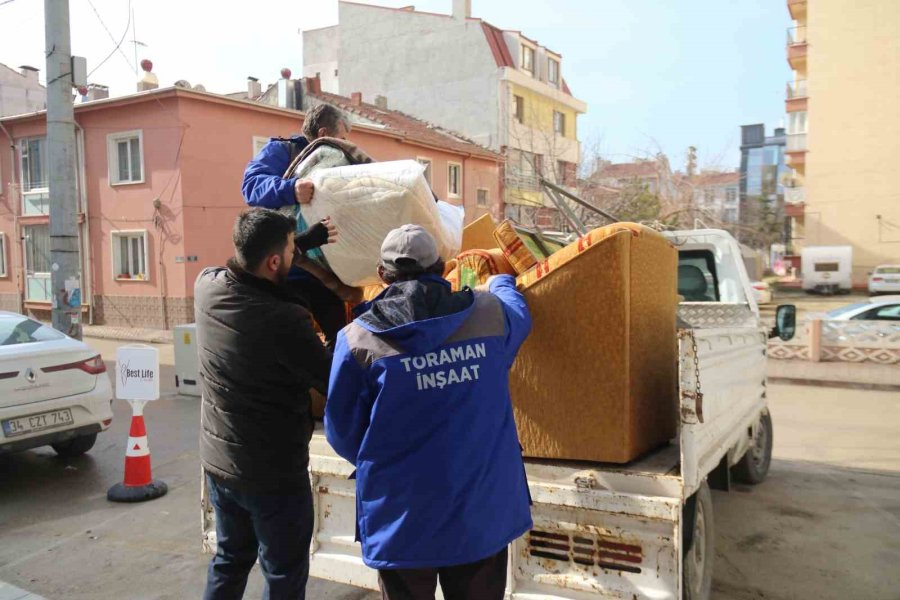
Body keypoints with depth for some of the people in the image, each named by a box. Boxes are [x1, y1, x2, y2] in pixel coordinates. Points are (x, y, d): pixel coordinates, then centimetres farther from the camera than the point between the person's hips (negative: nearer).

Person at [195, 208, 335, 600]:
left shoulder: (206, 286, -8)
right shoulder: (285, 320, -29)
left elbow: (250, 265, 14)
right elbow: (333, 382, -16)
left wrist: (309, 239, 15)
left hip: (217, 460, 7)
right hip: (273, 473, -7)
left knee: (230, 558, 26)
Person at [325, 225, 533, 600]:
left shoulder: (359, 339, -12)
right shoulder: (490, 313, -4)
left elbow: (343, 432, -3)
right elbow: (520, 317, 22)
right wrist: (501, 283, 44)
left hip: (403, 521, -2)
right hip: (483, 509, 2)